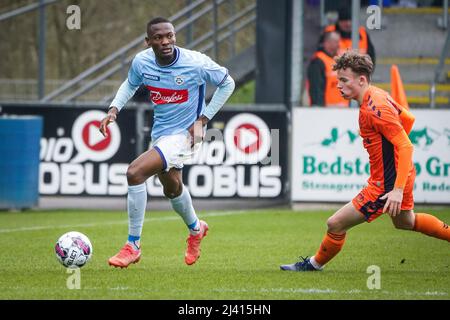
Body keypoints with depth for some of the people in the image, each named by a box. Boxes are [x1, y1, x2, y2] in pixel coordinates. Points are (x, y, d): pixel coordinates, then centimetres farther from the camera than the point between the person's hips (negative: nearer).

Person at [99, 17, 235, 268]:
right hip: (160, 132, 7)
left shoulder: (196, 63, -23)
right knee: (172, 188, 27)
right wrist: (114, 110, -3)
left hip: (185, 133, -7)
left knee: (135, 172, -24)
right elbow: (131, 84, 13)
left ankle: (133, 246, -14)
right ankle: (196, 229, 60)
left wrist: (203, 119, -11)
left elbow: (227, 84, -7)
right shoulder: (141, 62, -11)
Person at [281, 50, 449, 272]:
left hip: (387, 184, -10)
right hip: (401, 176, 10)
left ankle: (314, 264, 17)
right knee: (405, 221, 36)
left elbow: (406, 146, -29)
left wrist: (398, 189, -33)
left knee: (335, 224, -4)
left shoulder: (374, 110, -27)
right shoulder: (378, 95, 2)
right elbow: (408, 119, 16)